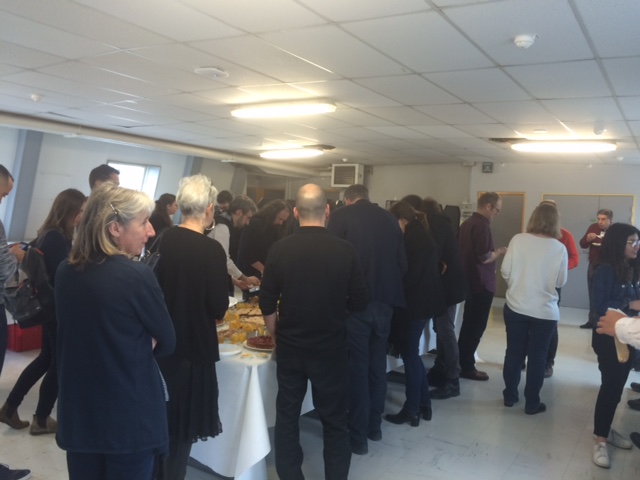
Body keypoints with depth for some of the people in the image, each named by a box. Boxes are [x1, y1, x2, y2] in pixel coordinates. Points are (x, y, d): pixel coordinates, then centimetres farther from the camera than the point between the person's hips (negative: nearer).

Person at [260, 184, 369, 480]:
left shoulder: (280, 249, -10)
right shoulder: (344, 251, -12)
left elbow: (267, 304, -5)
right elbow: (360, 302, -4)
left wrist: (277, 337, 11)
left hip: (290, 346, 1)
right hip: (331, 347, -1)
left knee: (287, 416, 17)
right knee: (335, 420, 14)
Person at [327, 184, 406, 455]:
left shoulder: (341, 216, -2)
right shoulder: (389, 219, 10)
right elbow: (402, 263, 12)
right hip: (385, 299, 4)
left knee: (357, 366, 5)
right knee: (378, 364, 17)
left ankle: (358, 436, 13)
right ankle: (375, 426, 30)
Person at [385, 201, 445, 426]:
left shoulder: (413, 239, -17)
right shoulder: (421, 236, 13)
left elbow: (409, 275, -22)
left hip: (416, 303, -10)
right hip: (423, 300, 10)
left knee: (409, 354, 0)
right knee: (411, 352, 16)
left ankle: (412, 411, 11)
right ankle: (424, 404, 24)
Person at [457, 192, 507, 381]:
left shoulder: (467, 223, 11)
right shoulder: (482, 225, -19)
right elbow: (483, 257, -23)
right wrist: (499, 252, -6)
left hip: (469, 280, 10)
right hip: (481, 283, -10)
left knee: (468, 324, 17)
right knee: (477, 326, 0)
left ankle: (461, 362, 25)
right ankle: (467, 367, 7)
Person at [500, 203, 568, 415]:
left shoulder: (518, 240, -9)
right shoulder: (559, 248, -11)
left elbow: (505, 271, -6)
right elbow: (560, 282, -3)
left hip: (515, 306, 2)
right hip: (545, 311, -1)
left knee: (513, 352, 16)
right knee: (537, 357, 11)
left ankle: (510, 395, 28)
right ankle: (532, 403, 20)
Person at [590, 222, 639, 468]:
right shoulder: (606, 270, -15)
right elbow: (600, 307, -18)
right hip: (608, 337, -6)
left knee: (617, 387, 14)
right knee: (610, 387, -3)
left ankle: (606, 430, 29)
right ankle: (600, 440, 8)